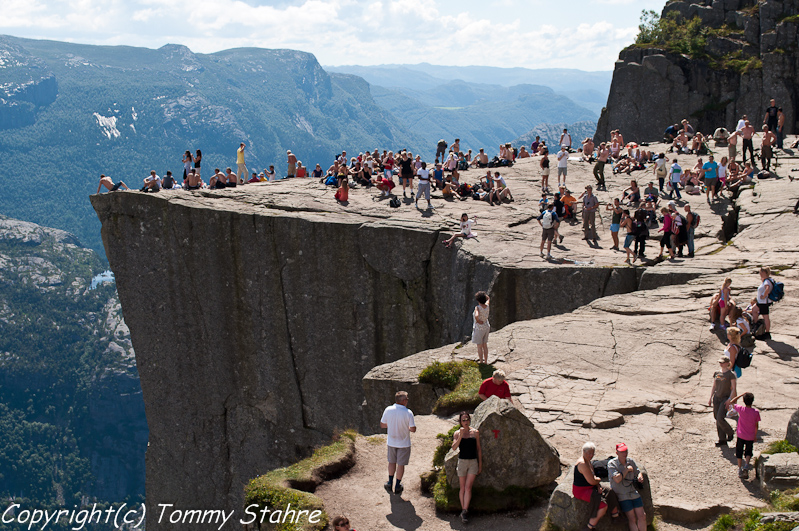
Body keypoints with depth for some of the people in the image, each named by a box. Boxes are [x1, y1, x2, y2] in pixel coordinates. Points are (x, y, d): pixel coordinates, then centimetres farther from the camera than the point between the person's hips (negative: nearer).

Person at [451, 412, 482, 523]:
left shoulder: (475, 432, 3)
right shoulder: (457, 433, 0)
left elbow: (478, 448, 10)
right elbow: (454, 447, -15)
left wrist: (480, 464, 9)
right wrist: (461, 436, -25)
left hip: (473, 462, 0)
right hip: (462, 461, 0)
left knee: (468, 487, -11)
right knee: (462, 488, 5)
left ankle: (464, 511, -12)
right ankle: (463, 509, 16)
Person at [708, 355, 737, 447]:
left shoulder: (731, 374, -7)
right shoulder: (716, 373, 9)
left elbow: (733, 388, -8)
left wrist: (729, 399, -17)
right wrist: (710, 397, 7)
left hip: (725, 398, -6)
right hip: (716, 398, 6)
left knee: (720, 418, -16)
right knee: (717, 419, 5)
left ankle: (730, 433, 11)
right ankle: (722, 440, 12)